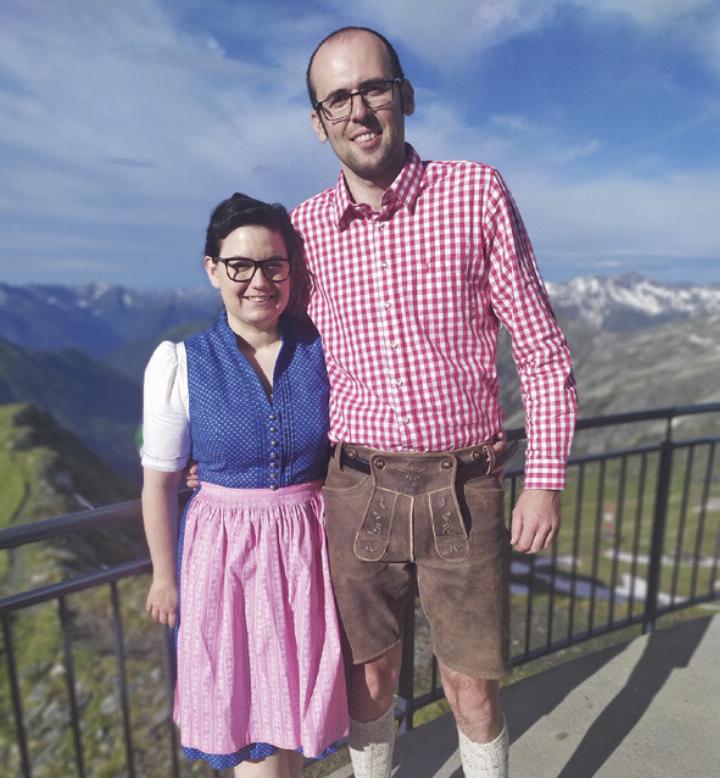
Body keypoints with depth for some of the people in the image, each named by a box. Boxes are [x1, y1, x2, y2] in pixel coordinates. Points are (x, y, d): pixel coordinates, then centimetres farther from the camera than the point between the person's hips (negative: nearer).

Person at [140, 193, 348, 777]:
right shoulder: (179, 364, -11)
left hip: (309, 547, 2)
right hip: (223, 551, -1)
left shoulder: (323, 351, -6)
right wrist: (165, 576, 5)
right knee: (244, 707, 15)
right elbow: (160, 481, -2)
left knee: (297, 700, 19)